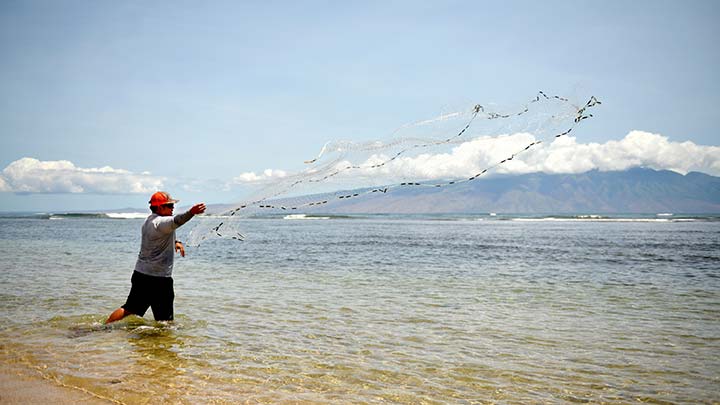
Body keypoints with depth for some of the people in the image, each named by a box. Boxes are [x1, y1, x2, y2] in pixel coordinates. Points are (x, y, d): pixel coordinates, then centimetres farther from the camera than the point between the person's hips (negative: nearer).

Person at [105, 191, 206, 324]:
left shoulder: (149, 220, 13)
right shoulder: (160, 222, -18)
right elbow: (175, 221, -41)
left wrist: (175, 242, 12)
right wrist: (191, 213, -59)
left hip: (140, 273, 10)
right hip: (159, 279, -10)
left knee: (129, 309, 21)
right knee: (164, 320, 0)